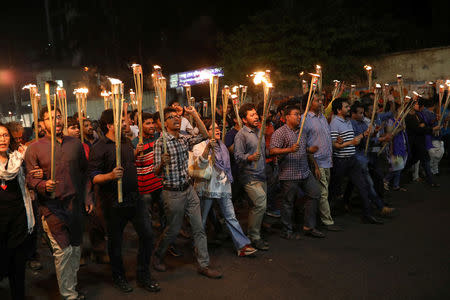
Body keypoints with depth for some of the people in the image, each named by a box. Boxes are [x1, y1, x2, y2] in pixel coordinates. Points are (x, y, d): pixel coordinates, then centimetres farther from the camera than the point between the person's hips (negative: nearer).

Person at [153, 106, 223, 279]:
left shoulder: (184, 139, 8)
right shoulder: (161, 142, -10)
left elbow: (204, 135, 4)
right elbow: (157, 173, -12)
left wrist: (195, 115, -1)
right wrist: (162, 163, -35)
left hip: (188, 189, 6)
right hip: (172, 193, -6)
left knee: (199, 228, 6)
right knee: (173, 230, 7)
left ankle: (204, 265, 15)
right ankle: (158, 255, 34)